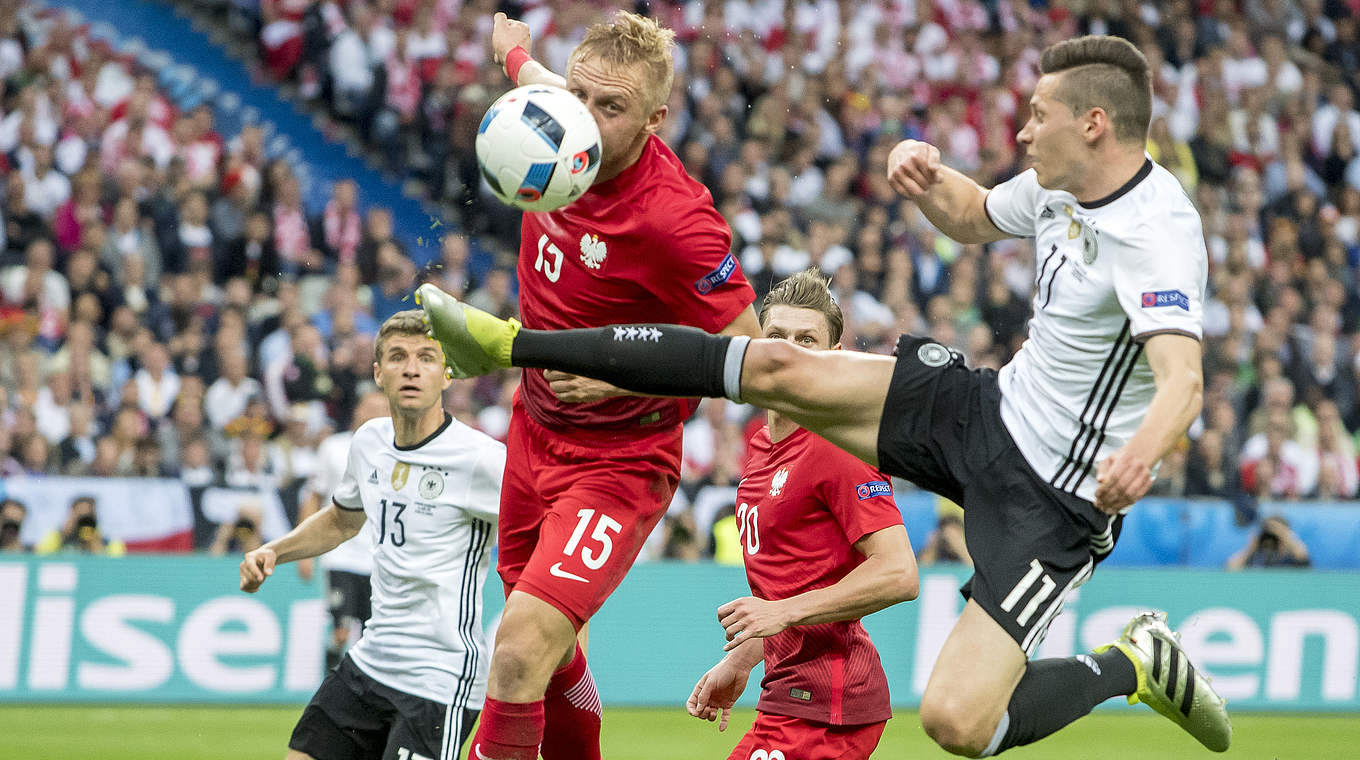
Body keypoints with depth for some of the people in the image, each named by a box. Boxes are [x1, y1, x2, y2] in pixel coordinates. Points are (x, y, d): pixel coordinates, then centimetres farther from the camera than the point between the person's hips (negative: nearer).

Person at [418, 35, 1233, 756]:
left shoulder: (1158, 233, -27)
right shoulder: (1062, 184, 1)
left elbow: (1184, 377, -42)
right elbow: (975, 216, 23)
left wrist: (1139, 455, -64)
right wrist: (927, 176, -1)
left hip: (1052, 496, -8)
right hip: (992, 407, 8)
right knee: (777, 368, -1)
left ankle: (1138, 665, 8)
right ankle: (513, 345, 7)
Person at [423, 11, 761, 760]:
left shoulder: (676, 219, -28)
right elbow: (537, 82, 18)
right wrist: (517, 52, 39)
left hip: (617, 462, -8)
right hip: (537, 430, 8)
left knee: (521, 653, -23)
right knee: (552, 655, 22)